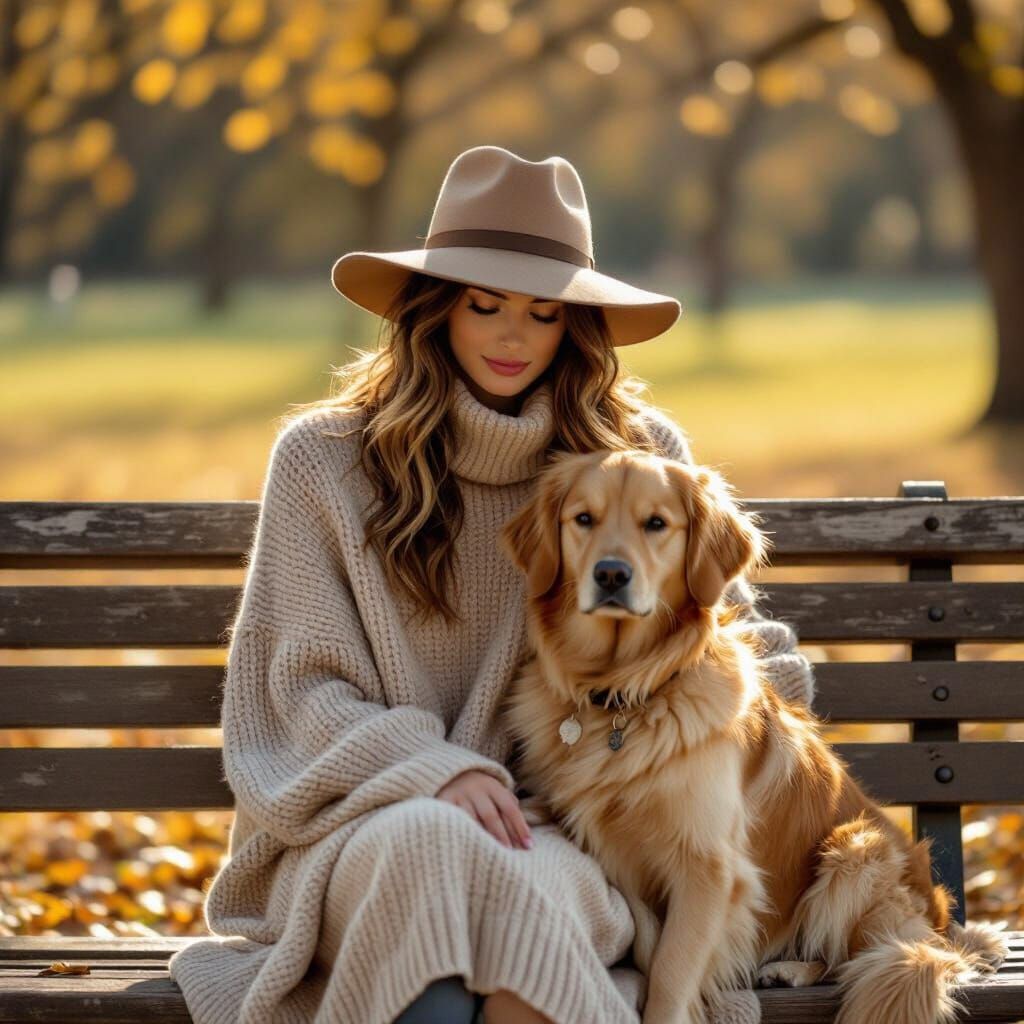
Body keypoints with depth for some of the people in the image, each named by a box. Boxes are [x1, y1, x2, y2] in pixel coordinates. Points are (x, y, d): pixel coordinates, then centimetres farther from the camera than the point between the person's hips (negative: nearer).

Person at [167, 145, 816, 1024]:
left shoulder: (640, 453, 10)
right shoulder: (323, 458, 6)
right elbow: (309, 688, 3)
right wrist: (436, 770, -15)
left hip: (558, 827, 0)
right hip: (369, 814, 0)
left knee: (525, 884, -37)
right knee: (427, 845, -37)